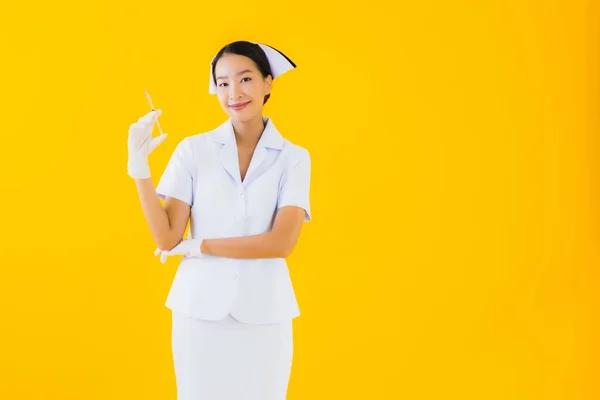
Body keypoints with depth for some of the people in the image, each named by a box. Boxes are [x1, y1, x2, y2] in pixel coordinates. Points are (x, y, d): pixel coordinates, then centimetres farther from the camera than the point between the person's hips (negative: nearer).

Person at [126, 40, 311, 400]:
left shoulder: (293, 158, -1)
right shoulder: (193, 149, 0)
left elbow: (281, 242, -12)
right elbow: (167, 239, -5)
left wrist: (198, 246, -10)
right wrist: (139, 164, -14)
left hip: (263, 315, 0)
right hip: (199, 311, 0)